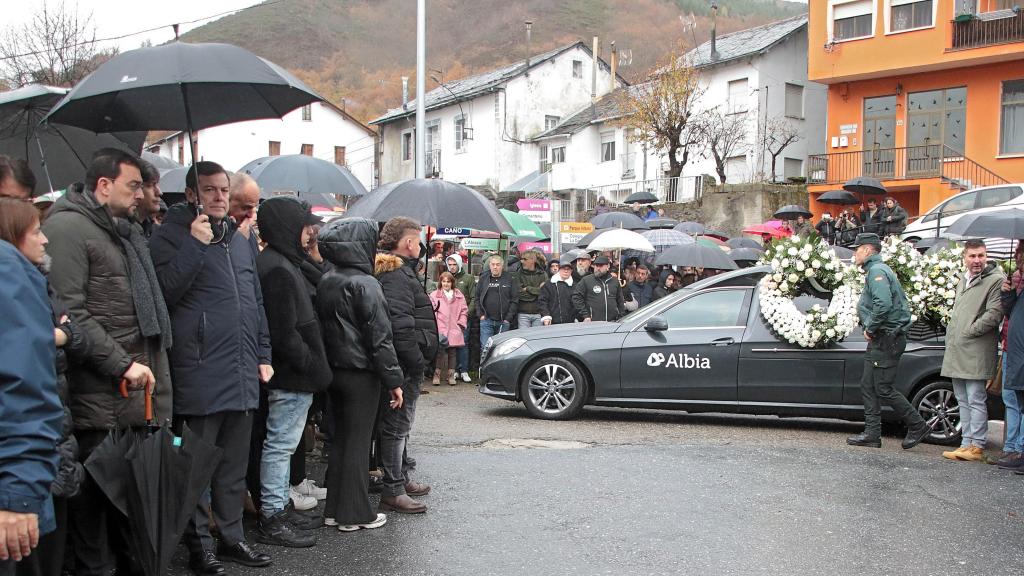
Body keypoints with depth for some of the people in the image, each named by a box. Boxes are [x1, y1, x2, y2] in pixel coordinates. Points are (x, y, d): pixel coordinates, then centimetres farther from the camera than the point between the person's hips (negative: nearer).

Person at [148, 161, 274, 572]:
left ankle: (232, 536, 25)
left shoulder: (240, 240, 17)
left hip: (242, 374, 6)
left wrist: (263, 354, 17)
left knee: (234, 464, 14)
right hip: (200, 373, -6)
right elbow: (166, 292, -17)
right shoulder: (171, 236, -3)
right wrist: (196, 244, -20)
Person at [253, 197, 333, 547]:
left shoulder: (287, 263, 14)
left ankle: (281, 508, 28)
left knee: (282, 445, 18)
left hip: (293, 374, 11)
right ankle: (272, 521, 4)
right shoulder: (278, 270, -20)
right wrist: (311, 365, -17)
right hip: (290, 375, -11)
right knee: (280, 445, -3)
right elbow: (284, 333, -23)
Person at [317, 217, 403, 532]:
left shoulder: (326, 281, 6)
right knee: (358, 441, 0)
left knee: (340, 438, 15)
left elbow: (323, 326, 10)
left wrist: (327, 368, 16)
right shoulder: (364, 284, -17)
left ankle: (334, 508, 20)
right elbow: (380, 337, -17)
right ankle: (355, 513, 6)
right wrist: (393, 380, -12)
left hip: (334, 372, 7)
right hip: (361, 374, -7)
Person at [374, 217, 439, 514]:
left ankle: (402, 478, 32)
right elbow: (399, 323, -26)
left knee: (400, 424, 20)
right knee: (397, 425, -5)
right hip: (404, 366, -11)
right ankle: (393, 491, 0)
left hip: (404, 366, 11)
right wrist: (417, 361, -21)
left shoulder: (397, 271, 16)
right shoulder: (397, 275, -17)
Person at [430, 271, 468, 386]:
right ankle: (437, 374, 0)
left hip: (454, 329, 3)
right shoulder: (434, 295, 7)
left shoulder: (459, 296, 14)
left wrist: (461, 324, 3)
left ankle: (451, 375, 12)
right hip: (440, 329, -3)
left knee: (452, 352, 5)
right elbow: (431, 311, 2)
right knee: (440, 352, -10)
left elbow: (464, 311, 15)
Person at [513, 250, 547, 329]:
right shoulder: (518, 274, 1)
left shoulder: (542, 275, 6)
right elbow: (519, 293, -10)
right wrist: (537, 290, -8)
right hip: (523, 314, -1)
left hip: (538, 314, 1)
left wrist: (528, 289, -8)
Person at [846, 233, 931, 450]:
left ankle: (918, 426, 4)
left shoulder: (877, 271, -14)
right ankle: (872, 434, 10)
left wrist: (870, 328, -16)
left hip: (887, 339, -11)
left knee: (883, 389, -7)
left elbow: (883, 304, -29)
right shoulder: (876, 270, 19)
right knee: (868, 386, 9)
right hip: (880, 340, 11)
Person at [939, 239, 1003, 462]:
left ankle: (977, 446, 1)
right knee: (963, 401, 12)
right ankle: (966, 444, 18)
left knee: (976, 400, -5)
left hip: (977, 353, -8)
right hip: (956, 352, 9)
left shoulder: (995, 280, -8)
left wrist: (968, 332, -12)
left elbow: (994, 314, -16)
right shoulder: (963, 280, 19)